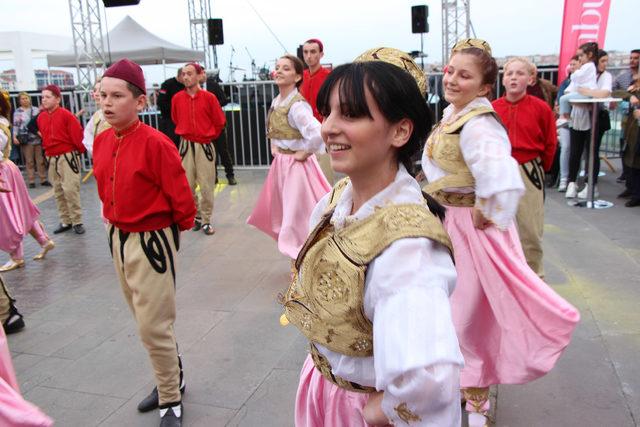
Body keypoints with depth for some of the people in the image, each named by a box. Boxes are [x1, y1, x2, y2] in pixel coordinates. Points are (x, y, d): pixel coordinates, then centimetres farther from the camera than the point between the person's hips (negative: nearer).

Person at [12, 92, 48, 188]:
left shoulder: (36, 110, 9)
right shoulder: (17, 112, 3)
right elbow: (15, 125, 0)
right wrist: (14, 137, -10)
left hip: (38, 138, 2)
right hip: (26, 140, -2)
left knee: (41, 161, 5)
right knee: (29, 162, 1)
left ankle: (43, 180, 11)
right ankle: (31, 181, 6)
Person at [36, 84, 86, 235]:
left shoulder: (66, 115, -12)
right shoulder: (41, 117, 8)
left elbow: (77, 134, -13)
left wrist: (82, 150, -6)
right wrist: (47, 148, 16)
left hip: (67, 157, -7)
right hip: (51, 158, 7)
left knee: (70, 190, -8)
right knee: (58, 191, 11)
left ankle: (77, 221, 3)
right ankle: (65, 221, 20)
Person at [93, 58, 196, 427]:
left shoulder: (155, 143, -21)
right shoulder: (102, 141, 3)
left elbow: (181, 195, -17)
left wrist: (182, 223, -3)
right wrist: (116, 220, 15)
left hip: (153, 241, -8)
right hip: (119, 238, 8)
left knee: (154, 327, -1)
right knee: (146, 321, 20)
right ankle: (172, 380, 41)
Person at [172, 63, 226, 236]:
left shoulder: (209, 97, -8)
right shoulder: (177, 98, 0)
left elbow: (220, 122, 2)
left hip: (205, 146, -2)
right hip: (186, 146, 2)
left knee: (206, 186, 1)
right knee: (187, 185, 6)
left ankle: (206, 220, 15)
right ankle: (196, 216, 25)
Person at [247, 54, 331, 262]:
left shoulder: (297, 105, -21)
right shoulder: (276, 102, 6)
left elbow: (317, 134, -35)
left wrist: (303, 153, -20)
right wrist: (273, 146, 11)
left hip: (296, 165, -9)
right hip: (280, 164, 9)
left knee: (298, 215, 0)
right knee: (284, 213, 19)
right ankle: (297, 261, 36)